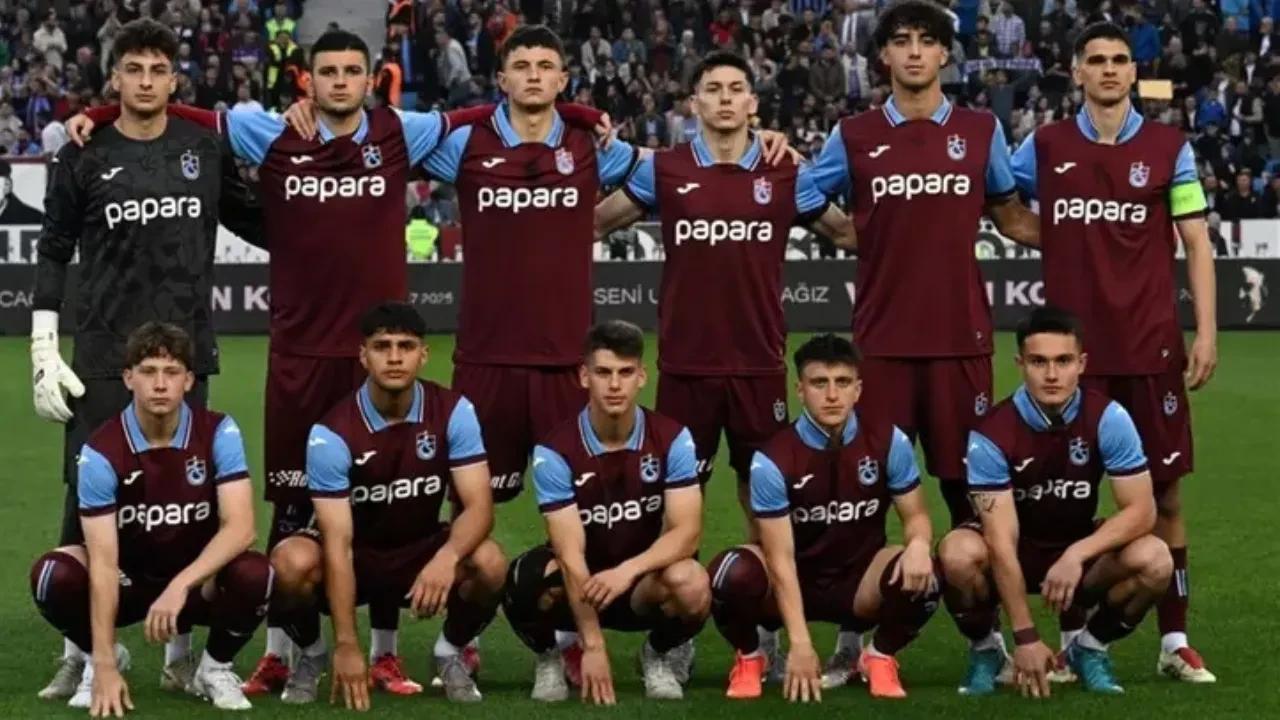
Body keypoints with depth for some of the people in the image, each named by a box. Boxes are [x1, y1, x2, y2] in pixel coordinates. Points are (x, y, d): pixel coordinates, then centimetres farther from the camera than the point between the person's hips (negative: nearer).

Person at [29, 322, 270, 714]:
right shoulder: (102, 452, -20)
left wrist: (179, 586, -39)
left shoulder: (219, 433, -16)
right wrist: (105, 665, -30)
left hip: (201, 580, 0)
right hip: (129, 578, 0)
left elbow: (240, 527, -24)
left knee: (254, 574, -32)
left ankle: (215, 666, 0)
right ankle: (95, 659, 4)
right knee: (55, 576, -30)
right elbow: (104, 560, -24)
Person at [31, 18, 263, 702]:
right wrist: (43, 350, -2)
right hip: (102, 356, -2)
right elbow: (53, 254, 4)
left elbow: (256, 223, 19)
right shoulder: (83, 157, 2)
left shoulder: (204, 150, 7)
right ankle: (79, 653, 5)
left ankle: (180, 652, 13)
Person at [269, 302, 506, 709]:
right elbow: (338, 545, -27)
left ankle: (450, 654, 1)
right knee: (292, 562, -34)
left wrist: (447, 557, -44)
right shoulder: (333, 432, -23)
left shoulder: (453, 412, -15)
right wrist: (346, 646, -32)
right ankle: (312, 657, -2)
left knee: (488, 563, -30)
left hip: (422, 551, 2)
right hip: (356, 554, -2)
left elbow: (479, 506, -20)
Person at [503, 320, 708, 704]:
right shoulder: (556, 452, -18)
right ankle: (550, 656, 1)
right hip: (579, 583, -1)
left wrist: (628, 570, -37)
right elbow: (571, 553, -23)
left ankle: (661, 654, 2)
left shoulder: (672, 440, -12)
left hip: (644, 578, 1)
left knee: (690, 585, -35)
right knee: (526, 584, -37)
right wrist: (592, 646, -30)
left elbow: (686, 531, -18)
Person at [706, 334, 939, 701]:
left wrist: (918, 544, -29)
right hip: (795, 582, -1)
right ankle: (749, 658, 2)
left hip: (859, 582, 1)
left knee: (920, 577, -31)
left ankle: (880, 656, 2)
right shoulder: (773, 458, -19)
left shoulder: (887, 441, -11)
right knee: (731, 575, -33)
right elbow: (781, 557, -21)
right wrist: (799, 643, -29)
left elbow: (915, 516, -1)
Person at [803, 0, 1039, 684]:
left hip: (960, 336, 0)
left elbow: (1011, 217, 16)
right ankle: (853, 640, 7)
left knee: (968, 484, 5)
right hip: (882, 338, 0)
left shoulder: (981, 132, 7)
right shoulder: (853, 137, 4)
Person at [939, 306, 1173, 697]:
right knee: (958, 553, -35)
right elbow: (1002, 542, -27)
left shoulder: (1108, 418, -18)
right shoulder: (992, 434, -24)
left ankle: (1090, 647, 1)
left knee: (1154, 561, -28)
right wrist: (1026, 638, -31)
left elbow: (1141, 510, -19)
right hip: (1015, 552, -2)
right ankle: (984, 648, -3)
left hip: (1080, 550, 2)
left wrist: (1077, 555, -35)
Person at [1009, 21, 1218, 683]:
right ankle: (1073, 638, 11)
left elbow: (1195, 242, 3)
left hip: (1151, 347, 0)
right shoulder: (1045, 146, 5)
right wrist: (1048, 236, 6)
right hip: (1072, 348, 0)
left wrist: (1206, 330, -4)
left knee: (1164, 489, 2)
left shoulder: (1168, 147, 4)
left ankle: (1174, 642, 8)